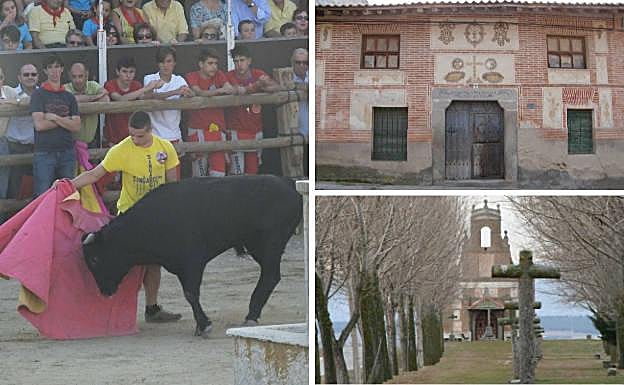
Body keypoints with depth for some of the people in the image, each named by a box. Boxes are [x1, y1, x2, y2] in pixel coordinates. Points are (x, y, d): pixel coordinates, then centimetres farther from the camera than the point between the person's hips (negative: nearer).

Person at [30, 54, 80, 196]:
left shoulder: (69, 97, 13)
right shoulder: (38, 94, 2)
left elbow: (76, 126, 2)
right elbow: (39, 125, -10)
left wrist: (54, 118, -8)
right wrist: (65, 120, -3)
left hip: (67, 152, 4)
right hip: (44, 153, -4)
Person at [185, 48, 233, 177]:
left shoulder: (219, 75, 9)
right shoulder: (192, 77, -1)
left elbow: (230, 89, -8)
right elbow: (199, 93, -20)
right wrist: (220, 90, -31)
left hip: (217, 128, 3)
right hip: (198, 129, -3)